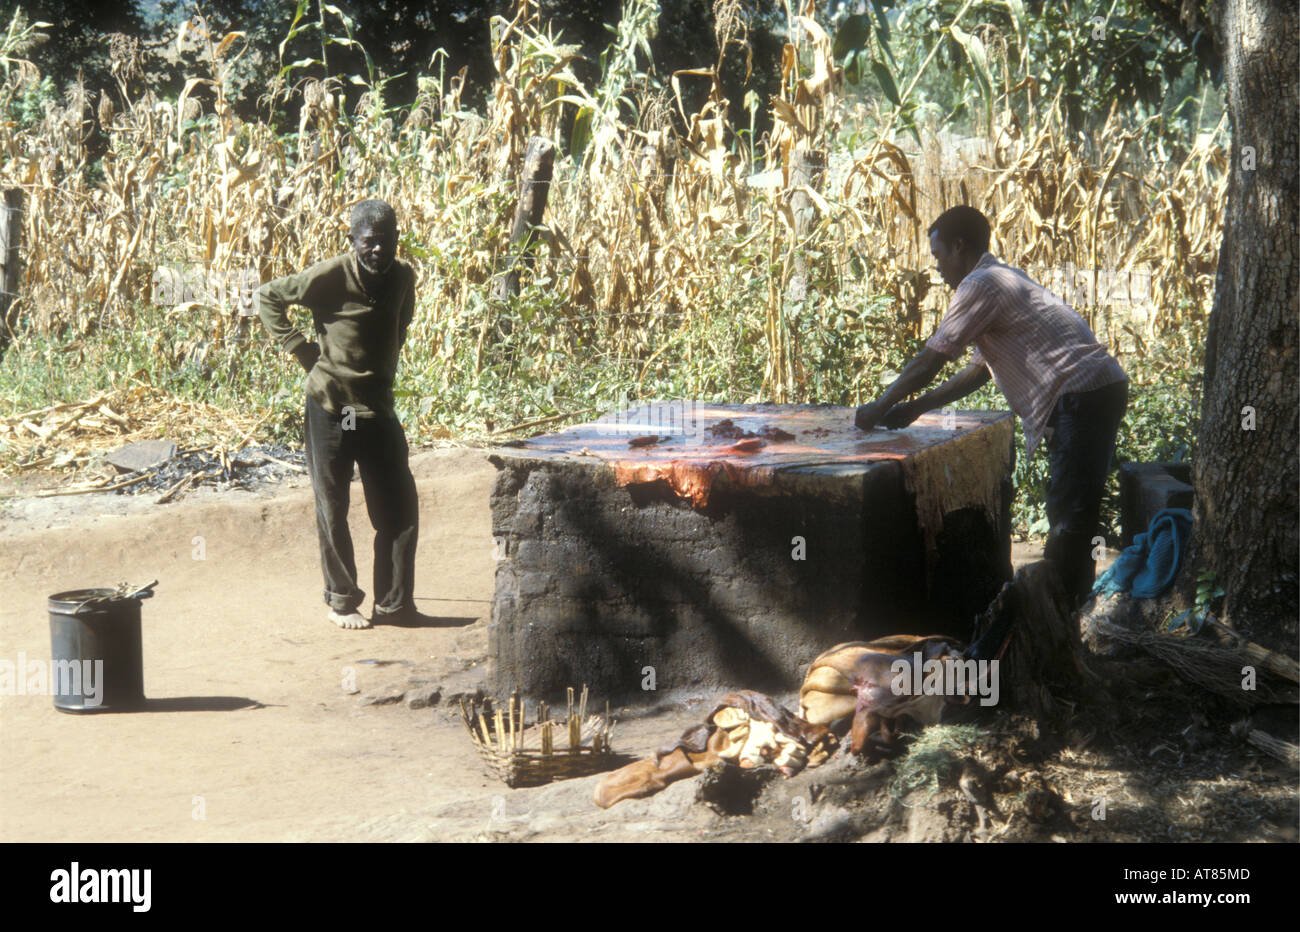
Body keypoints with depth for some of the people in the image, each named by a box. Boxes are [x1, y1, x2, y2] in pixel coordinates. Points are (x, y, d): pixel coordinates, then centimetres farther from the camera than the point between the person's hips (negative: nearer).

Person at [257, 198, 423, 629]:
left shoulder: (403, 277, 3)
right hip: (330, 407, -4)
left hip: (378, 407, 4)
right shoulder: (331, 275, -13)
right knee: (333, 511, 4)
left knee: (400, 509, 3)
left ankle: (393, 602, 15)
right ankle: (341, 600, 18)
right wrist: (299, 347, -8)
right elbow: (268, 297, -3)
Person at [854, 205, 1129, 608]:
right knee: (1068, 509, 16)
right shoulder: (1003, 280, 24)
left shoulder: (980, 285, -8)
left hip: (1081, 396, -10)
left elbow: (929, 363, -6)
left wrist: (878, 407, 5)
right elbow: (979, 370, 28)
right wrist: (916, 407, 24)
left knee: (1069, 515, -7)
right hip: (1099, 393, 10)